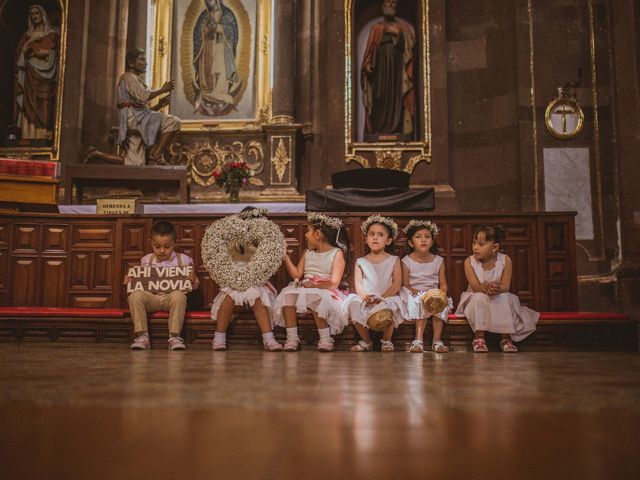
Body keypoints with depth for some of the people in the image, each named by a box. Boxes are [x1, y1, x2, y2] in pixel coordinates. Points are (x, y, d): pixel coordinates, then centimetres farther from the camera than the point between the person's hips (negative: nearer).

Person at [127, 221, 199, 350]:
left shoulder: (183, 260, 8)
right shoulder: (146, 260, 14)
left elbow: (194, 286, 14)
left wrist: (194, 281, -10)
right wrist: (130, 281, 2)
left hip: (171, 297, -2)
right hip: (151, 297, 2)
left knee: (178, 295, -38)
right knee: (135, 295, -30)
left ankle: (174, 336, -29)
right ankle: (142, 336, -23)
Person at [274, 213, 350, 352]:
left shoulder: (337, 253, -2)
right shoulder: (308, 254, 18)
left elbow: (333, 283, -11)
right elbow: (296, 275, 9)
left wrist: (312, 285, -12)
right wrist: (285, 256, 7)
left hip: (325, 293, -5)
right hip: (305, 290, 5)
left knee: (314, 298, -37)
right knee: (288, 294, -24)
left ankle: (325, 339, -21)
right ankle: (292, 338, -22)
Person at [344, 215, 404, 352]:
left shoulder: (393, 260, 9)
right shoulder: (361, 262, 13)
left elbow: (396, 284, -2)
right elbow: (358, 284, 2)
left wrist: (382, 297, -17)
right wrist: (364, 296, -20)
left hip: (388, 298, -2)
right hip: (365, 299, 2)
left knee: (391, 307, -35)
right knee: (354, 304, -29)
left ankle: (387, 341, -10)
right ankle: (366, 341, -9)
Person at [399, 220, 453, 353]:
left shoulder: (438, 261, 5)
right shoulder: (407, 261, -2)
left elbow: (443, 284, 4)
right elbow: (405, 285, -4)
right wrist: (420, 294, -20)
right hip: (414, 296, -2)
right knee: (422, 303, -32)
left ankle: (437, 340, -24)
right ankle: (418, 339, -31)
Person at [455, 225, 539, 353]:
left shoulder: (505, 261, -11)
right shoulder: (469, 261, -11)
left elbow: (505, 287, -17)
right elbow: (474, 286, -20)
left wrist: (496, 289, -42)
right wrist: (485, 287, -45)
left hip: (499, 298, 1)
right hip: (476, 300, 0)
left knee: (505, 299, -31)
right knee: (479, 297, -33)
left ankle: (505, 338, -20)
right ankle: (479, 337, -25)